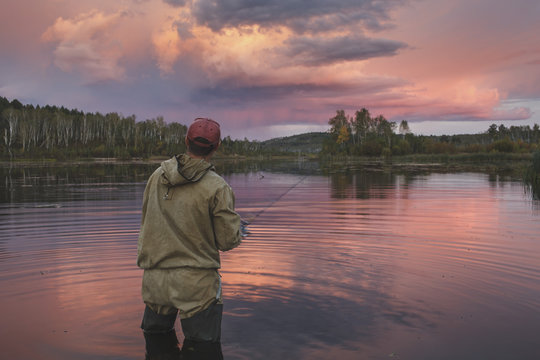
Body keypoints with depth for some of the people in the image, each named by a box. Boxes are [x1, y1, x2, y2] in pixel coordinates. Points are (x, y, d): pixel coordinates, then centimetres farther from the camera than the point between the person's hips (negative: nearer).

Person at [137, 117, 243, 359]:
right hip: (195, 281, -5)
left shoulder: (157, 176, 3)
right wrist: (236, 223, 13)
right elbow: (228, 241, -7)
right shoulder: (217, 188, -12)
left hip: (153, 278, 5)